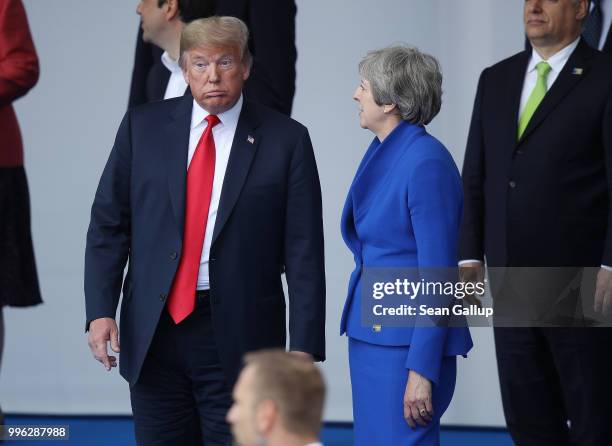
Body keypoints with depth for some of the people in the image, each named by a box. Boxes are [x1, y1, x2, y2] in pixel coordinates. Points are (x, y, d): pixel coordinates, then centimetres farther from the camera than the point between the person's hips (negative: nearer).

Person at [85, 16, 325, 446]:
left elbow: (304, 251, -3)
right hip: (154, 330, 2)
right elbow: (108, 224, 6)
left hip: (237, 333, -2)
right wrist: (101, 311, -5)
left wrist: (304, 347, -7)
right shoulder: (143, 127, 5)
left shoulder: (286, 139, -1)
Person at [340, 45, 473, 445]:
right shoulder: (381, 154, 11)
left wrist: (422, 371, -20)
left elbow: (438, 274, -18)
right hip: (369, 334, 9)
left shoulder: (427, 162, -16)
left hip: (407, 340, -9)